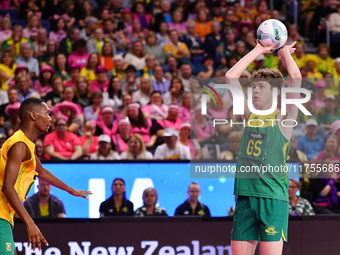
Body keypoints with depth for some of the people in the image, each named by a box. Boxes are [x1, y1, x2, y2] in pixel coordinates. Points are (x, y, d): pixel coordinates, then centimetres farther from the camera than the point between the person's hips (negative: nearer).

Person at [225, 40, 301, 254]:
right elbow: (231, 76, 12)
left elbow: (296, 78, -11)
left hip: (273, 197, -5)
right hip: (245, 195, 5)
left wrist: (286, 53, 5)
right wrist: (258, 51, 14)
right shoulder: (250, 116, 13)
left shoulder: (283, 118, 0)